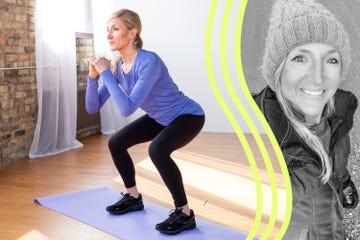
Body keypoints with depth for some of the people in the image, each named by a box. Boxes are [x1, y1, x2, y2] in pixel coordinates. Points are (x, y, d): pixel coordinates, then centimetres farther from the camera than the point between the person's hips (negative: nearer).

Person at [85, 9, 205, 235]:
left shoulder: (149, 62, -32)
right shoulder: (117, 66, -8)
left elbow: (127, 108, -38)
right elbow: (93, 107, -6)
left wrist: (106, 74, -32)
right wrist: (94, 76, -20)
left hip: (188, 116, -8)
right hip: (160, 118, 8)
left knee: (157, 149, -34)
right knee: (116, 143, 7)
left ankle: (185, 214, -17)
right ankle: (133, 197, 25)